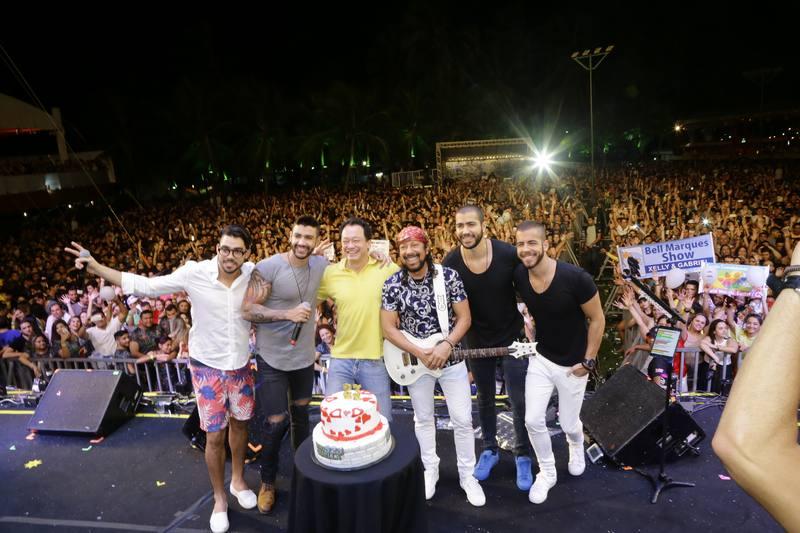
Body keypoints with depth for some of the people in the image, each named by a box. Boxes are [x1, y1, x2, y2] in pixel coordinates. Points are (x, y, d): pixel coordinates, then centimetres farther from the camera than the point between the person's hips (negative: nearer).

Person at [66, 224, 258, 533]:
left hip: (241, 364, 2)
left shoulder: (255, 273, -14)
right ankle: (219, 498, 30)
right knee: (215, 437, 6)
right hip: (207, 366, -2)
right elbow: (146, 286, -11)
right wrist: (97, 268, -15)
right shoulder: (195, 273, -19)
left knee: (240, 423, 20)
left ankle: (238, 480, 45)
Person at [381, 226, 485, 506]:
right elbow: (388, 328, -8)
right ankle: (430, 469, 37)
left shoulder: (449, 276, -11)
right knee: (423, 419, 16)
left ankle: (467, 475, 27)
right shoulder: (392, 284, -10)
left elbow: (464, 318, -7)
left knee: (462, 420, 7)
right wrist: (419, 352, -18)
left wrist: (446, 346, -21)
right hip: (415, 360, 1)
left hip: (451, 357, 0)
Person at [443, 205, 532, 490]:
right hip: (477, 341, 2)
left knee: (519, 401, 7)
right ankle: (490, 449, 39)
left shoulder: (509, 254, -21)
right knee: (484, 399, 18)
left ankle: (523, 456, 29)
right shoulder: (450, 263, -17)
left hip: (512, 337, -1)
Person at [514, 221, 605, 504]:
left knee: (568, 423, 12)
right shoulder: (519, 276, -15)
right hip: (540, 358, 3)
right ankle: (547, 472, 26)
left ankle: (576, 445, 51)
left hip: (573, 363, -3)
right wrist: (531, 339, 7)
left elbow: (597, 319, -15)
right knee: (533, 420, -1)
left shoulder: (576, 278, -28)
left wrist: (589, 361, -13)